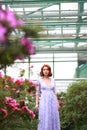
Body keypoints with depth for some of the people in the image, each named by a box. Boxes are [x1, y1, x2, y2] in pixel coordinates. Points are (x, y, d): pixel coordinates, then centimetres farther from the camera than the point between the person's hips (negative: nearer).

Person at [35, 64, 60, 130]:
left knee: (53, 119, 4)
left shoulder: (52, 80, 9)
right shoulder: (39, 80, 0)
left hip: (52, 100, 3)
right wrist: (37, 103, -4)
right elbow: (37, 92, 2)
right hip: (44, 101, -3)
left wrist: (57, 103, 7)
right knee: (44, 119, -6)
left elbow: (54, 92, 12)